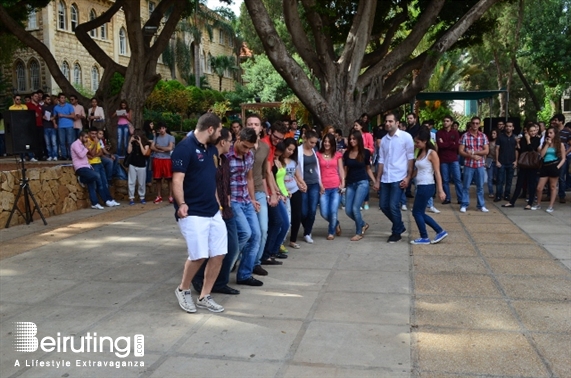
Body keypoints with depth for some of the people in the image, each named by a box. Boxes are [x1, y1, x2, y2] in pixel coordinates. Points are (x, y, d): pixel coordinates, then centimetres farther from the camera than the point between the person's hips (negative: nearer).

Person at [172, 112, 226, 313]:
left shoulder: (212, 149, 13)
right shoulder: (185, 148, -12)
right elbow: (177, 180, -20)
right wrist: (181, 204, -33)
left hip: (213, 212, 8)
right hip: (193, 213, -8)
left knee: (218, 254, 6)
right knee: (199, 255, -12)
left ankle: (204, 297, 20)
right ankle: (183, 289, 16)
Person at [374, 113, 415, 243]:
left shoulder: (406, 137, -5)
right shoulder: (383, 140, 10)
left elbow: (410, 158, -5)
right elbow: (381, 161, 13)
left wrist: (408, 177, -11)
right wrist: (378, 179, 10)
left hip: (399, 178, -6)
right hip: (385, 178, 6)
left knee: (393, 205, -9)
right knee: (384, 205, 7)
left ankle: (396, 232, 12)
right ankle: (399, 226, 29)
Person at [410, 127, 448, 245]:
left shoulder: (432, 153, -10)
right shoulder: (420, 153, 12)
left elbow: (437, 173, -13)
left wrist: (440, 190, -16)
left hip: (427, 187, -9)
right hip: (421, 186, 9)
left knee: (417, 212, -1)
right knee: (420, 213, 12)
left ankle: (424, 238, 12)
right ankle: (440, 232, 21)